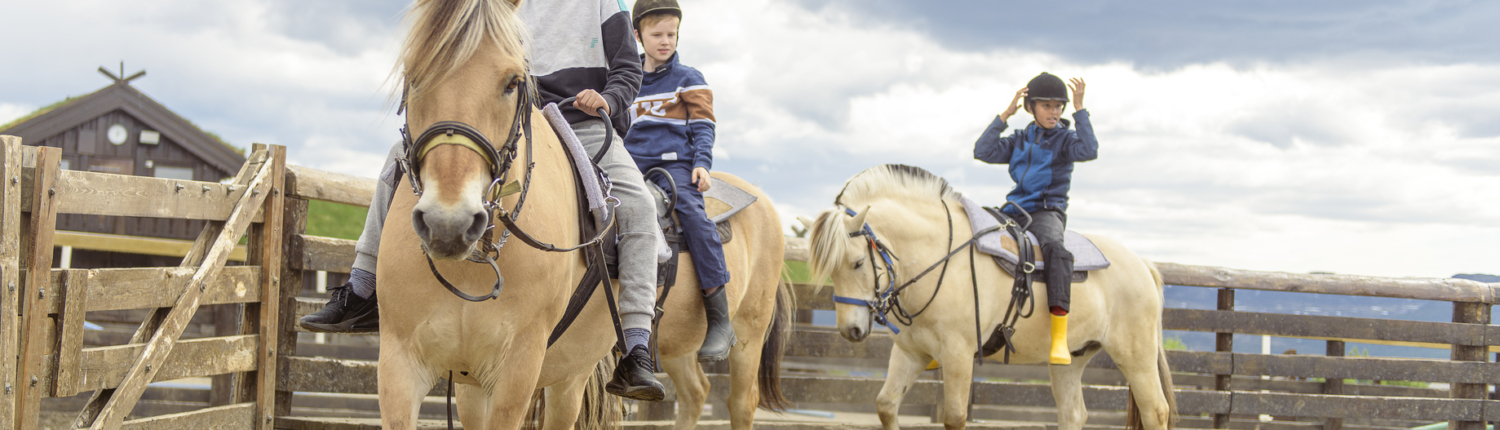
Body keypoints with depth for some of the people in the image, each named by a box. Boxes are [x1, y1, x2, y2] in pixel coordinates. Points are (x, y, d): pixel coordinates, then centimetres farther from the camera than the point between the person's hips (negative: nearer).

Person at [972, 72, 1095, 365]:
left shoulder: (1065, 140, 4)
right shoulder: (1019, 141, 15)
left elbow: (1089, 151, -18)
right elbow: (983, 152, 1)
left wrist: (1079, 109, -18)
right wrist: (1005, 115, 0)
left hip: (1048, 212, -5)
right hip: (1016, 211, 5)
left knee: (1054, 246, -40)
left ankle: (1059, 338, -48)